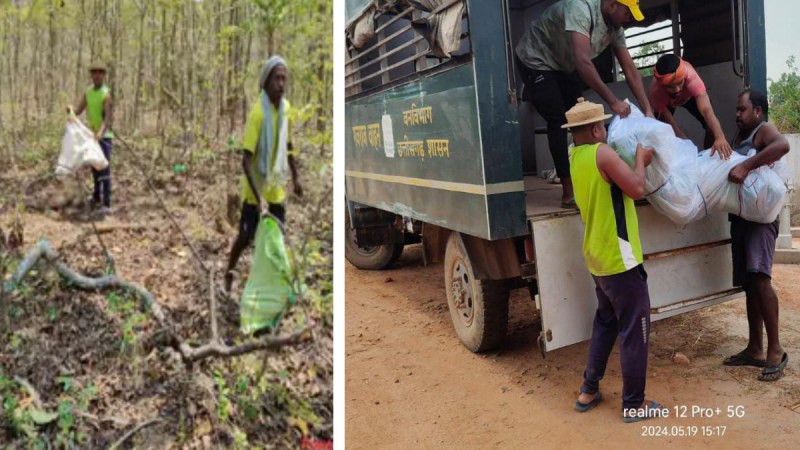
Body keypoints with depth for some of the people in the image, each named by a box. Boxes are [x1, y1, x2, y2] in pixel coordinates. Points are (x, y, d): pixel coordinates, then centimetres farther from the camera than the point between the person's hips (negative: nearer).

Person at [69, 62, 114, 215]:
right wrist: (70, 110, -18)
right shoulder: (88, 92, 9)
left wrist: (101, 132, -44)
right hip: (92, 135, 8)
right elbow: (78, 111, 7)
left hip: (104, 136, -8)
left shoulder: (107, 94, -16)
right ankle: (96, 198, 31)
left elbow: (108, 118, -27)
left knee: (105, 169, -14)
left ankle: (106, 205, -16)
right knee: (95, 168, 17)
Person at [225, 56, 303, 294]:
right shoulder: (257, 113, -24)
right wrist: (258, 197, -34)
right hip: (255, 190, -5)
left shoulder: (286, 107, -4)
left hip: (277, 188, 5)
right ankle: (229, 273, 35)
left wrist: (295, 177, 17)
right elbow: (246, 159, -27)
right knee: (246, 236, 9)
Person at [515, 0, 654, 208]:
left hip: (564, 66, 8)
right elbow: (583, 62, -42)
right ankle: (569, 192, -12)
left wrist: (648, 110, -13)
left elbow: (630, 70, -5)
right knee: (558, 122, -14)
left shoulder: (615, 28, -7)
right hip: (536, 62, -8)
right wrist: (613, 101, -41)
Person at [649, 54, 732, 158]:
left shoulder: (690, 76, -47)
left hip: (689, 95, 0)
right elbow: (672, 126, -35)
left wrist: (720, 137, -73)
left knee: (712, 127, -14)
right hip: (667, 101, 0)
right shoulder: (656, 91, -43)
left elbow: (707, 110, -59)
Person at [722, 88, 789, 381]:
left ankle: (775, 351, -12)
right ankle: (755, 349, 14)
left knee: (760, 280, -18)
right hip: (741, 216, 9)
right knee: (749, 284, 8)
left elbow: (783, 146, -26)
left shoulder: (764, 130, -4)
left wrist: (746, 166, -32)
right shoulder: (740, 138, 24)